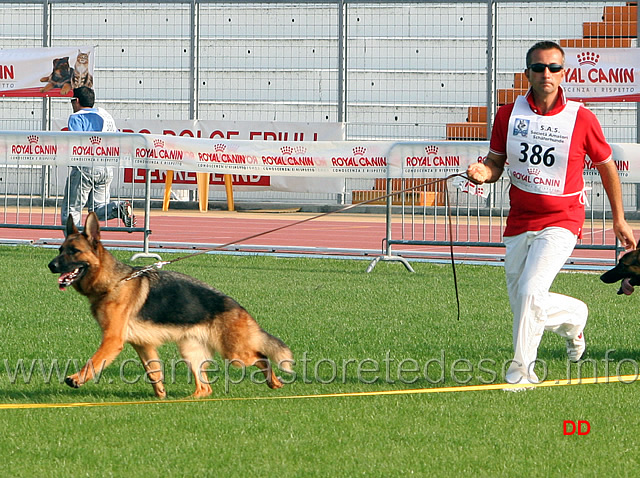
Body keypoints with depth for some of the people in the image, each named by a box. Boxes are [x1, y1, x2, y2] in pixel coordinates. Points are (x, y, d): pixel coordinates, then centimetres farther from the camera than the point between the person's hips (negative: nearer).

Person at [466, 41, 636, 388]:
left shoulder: (581, 119, -9)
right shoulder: (508, 114, -2)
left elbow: (606, 166, 4)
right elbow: (496, 161, 9)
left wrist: (619, 220, 9)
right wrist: (484, 173, -16)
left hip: (561, 221, -4)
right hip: (518, 223, 4)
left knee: (530, 292, -22)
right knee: (521, 305, 11)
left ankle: (522, 368, -6)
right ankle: (574, 316, 42)